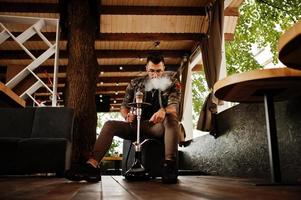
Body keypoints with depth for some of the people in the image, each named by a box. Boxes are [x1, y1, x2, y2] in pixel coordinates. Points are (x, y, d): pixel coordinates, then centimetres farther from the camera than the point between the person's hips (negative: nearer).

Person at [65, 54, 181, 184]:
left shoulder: (172, 83, 2)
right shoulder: (135, 83, 10)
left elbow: (174, 107, -14)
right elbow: (124, 106, 13)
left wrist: (163, 111, -39)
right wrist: (127, 116, -13)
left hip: (158, 126, -2)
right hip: (137, 126, 3)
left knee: (171, 118, -35)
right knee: (109, 125, -19)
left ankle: (169, 165, -49)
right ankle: (91, 166, -31)